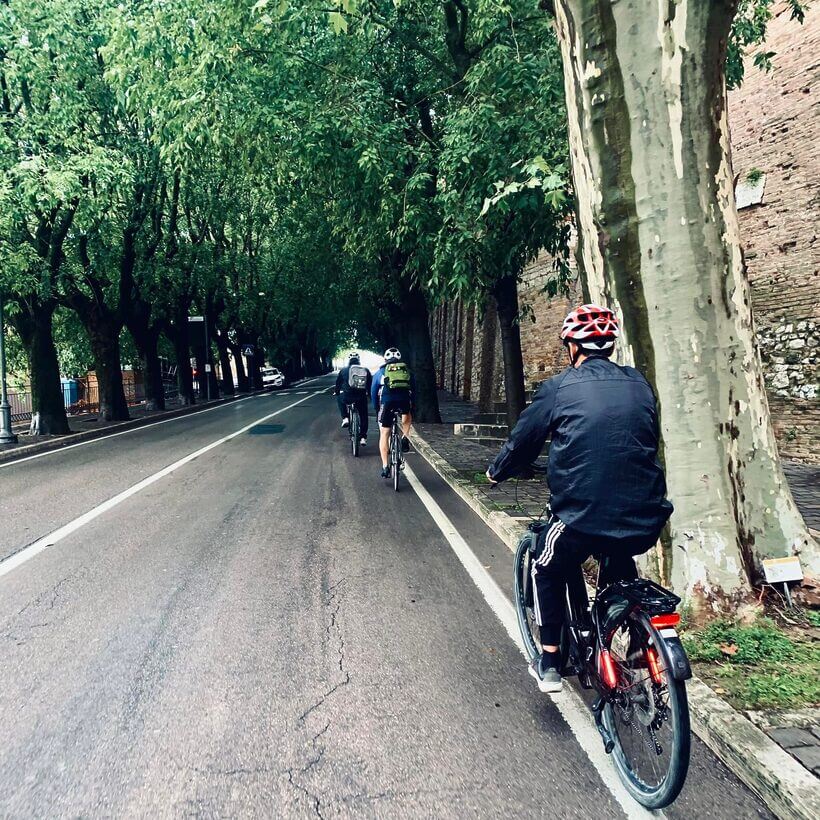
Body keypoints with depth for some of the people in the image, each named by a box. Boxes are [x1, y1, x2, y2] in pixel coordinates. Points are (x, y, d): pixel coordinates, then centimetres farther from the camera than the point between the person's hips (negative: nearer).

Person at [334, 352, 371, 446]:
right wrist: (370, 395, 30)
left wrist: (336, 392, 35)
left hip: (347, 397, -1)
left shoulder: (343, 370, 8)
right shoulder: (365, 370, 9)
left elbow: (338, 383, 17)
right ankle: (363, 437, 15)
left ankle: (345, 418, 20)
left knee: (339, 398, 33)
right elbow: (370, 384, 15)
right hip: (361, 398, 1)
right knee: (363, 416, 20)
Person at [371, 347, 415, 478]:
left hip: (387, 401, -1)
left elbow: (373, 393, 22)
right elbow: (414, 391, 27)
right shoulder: (407, 371, 26)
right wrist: (412, 410, 35)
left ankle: (385, 467, 6)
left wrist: (377, 411, 32)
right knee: (407, 418, 36)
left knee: (384, 434, 11)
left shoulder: (380, 372, 24)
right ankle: (405, 438, 12)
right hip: (405, 401, 1)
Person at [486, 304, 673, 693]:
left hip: (583, 516, -4)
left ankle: (550, 664, 26)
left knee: (547, 571, 25)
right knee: (618, 561, 36)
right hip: (645, 520, 4)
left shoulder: (560, 387, -1)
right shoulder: (639, 384, 10)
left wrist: (496, 472, 28)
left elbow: (522, 440, 8)